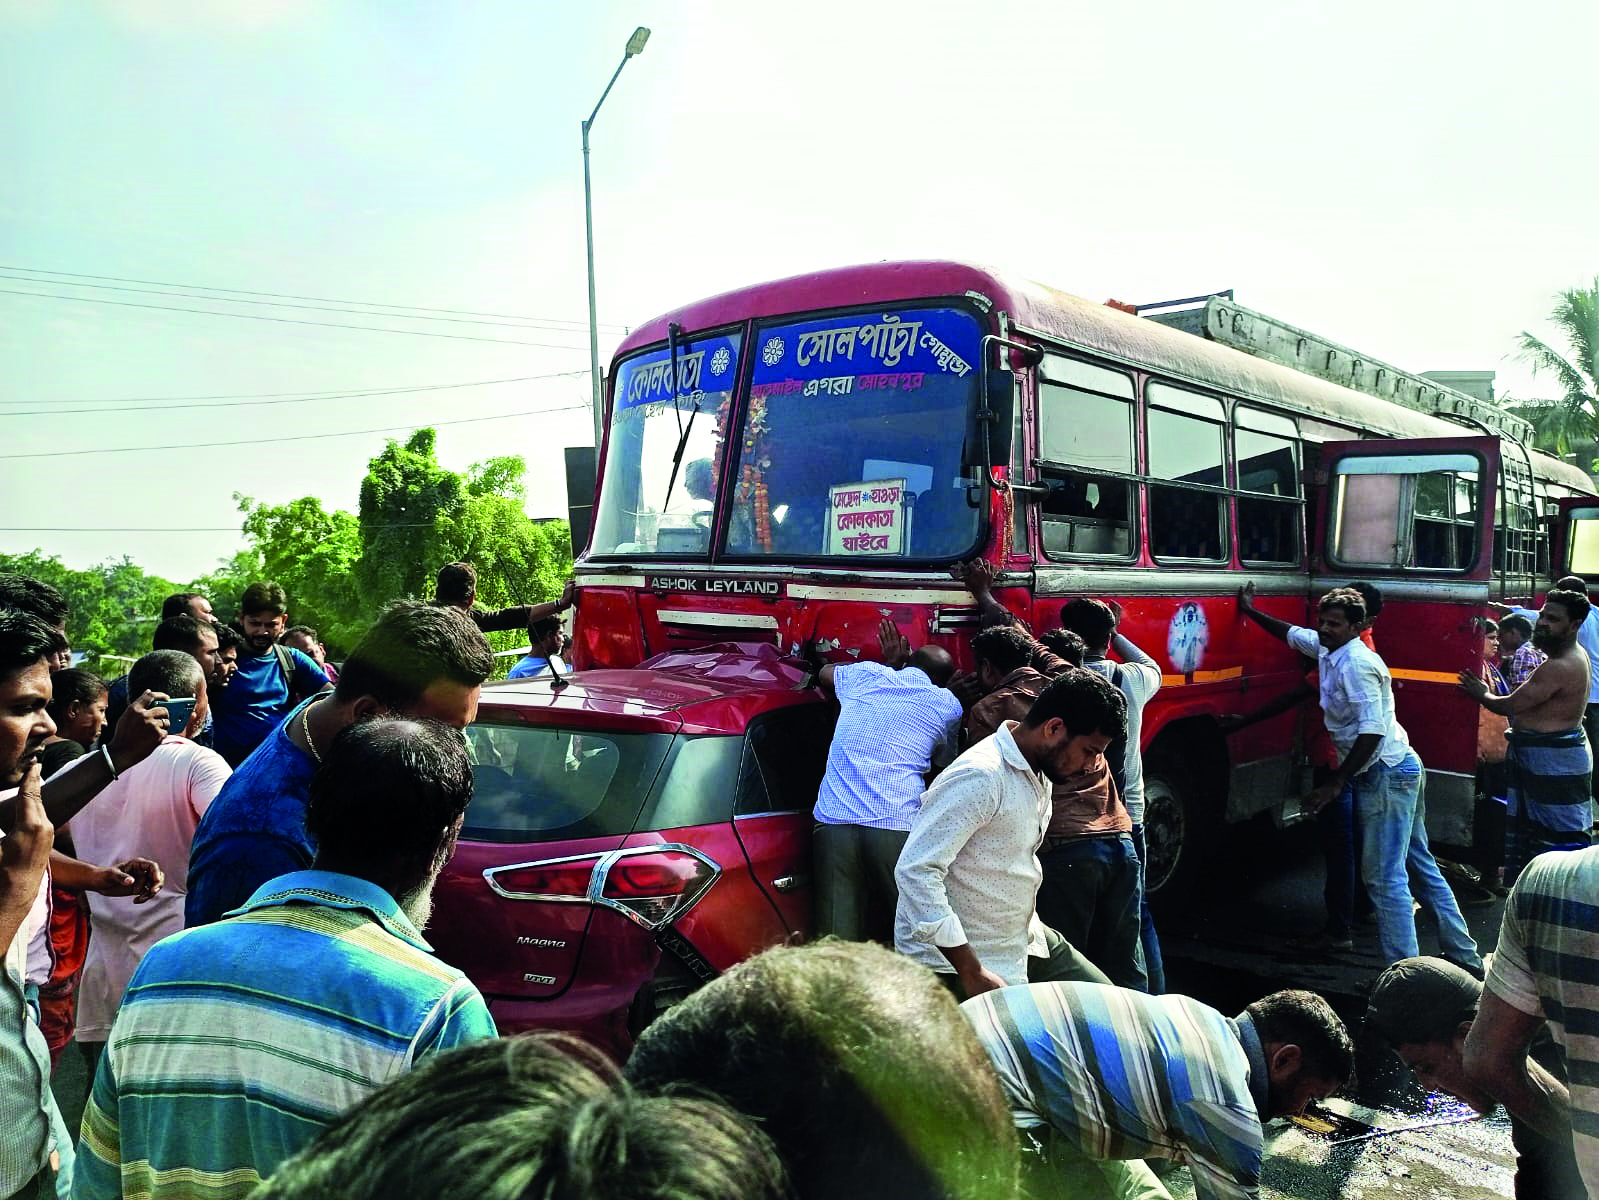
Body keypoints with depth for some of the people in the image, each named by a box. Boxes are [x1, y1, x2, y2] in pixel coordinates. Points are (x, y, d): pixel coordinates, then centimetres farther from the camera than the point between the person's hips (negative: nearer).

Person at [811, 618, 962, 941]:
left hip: (833, 821, 2)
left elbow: (826, 673, 40)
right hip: (898, 827, -2)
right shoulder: (948, 705, 13)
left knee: (838, 946, -1)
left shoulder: (864, 674, 17)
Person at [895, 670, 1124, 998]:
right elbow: (915, 870, -29)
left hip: (1022, 940, 9)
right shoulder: (981, 776, -25)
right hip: (954, 959, -9)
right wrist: (972, 973, -27)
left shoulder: (1039, 774, 6)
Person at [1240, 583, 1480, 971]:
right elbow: (1291, 633, 30)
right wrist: (1251, 611, 36)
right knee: (1421, 866, 16)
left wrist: (1336, 784, -23)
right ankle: (1465, 957, 25)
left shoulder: (1356, 664, -19)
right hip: (1401, 767, 11)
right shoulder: (1328, 648, 9)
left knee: (1384, 877, -9)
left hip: (1385, 772, -11)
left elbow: (1372, 731, -25)